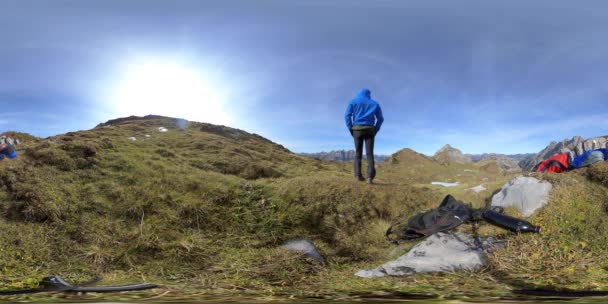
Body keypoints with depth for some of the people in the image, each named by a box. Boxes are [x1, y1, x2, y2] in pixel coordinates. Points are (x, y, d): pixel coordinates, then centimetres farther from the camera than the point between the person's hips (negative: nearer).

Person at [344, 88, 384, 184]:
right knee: (369, 153, -6)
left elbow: (347, 115, -1)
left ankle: (358, 174, -7)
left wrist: (351, 129, 1)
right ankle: (370, 175, -22)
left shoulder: (353, 101, 12)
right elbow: (380, 118, 9)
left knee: (358, 153, 5)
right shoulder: (374, 104, 17)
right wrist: (375, 130, 9)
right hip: (369, 129, 0)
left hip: (357, 129, 0)